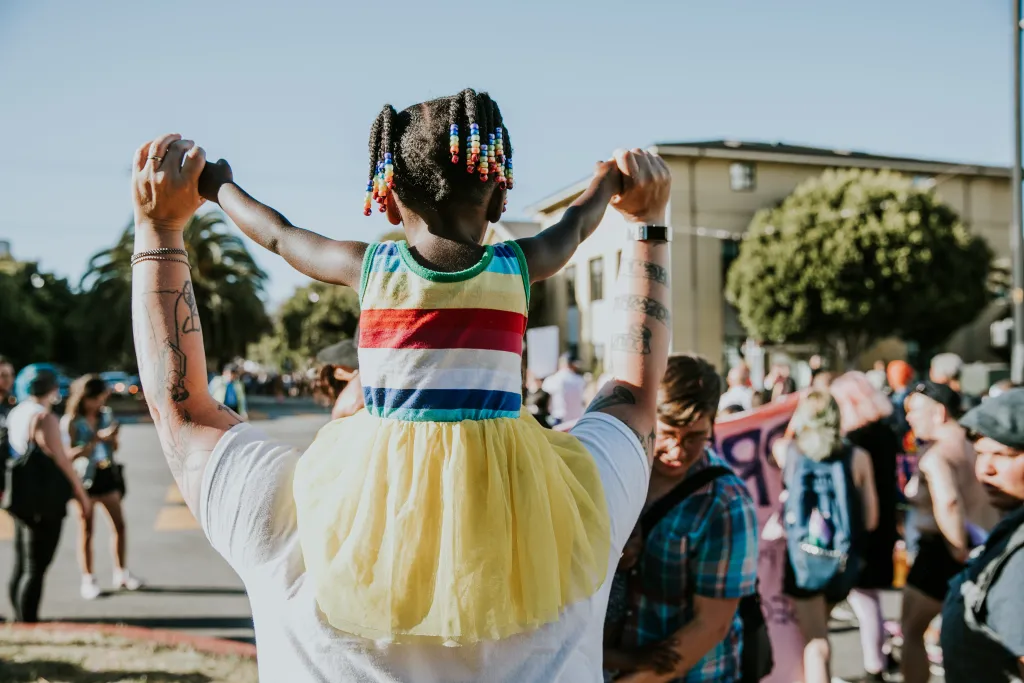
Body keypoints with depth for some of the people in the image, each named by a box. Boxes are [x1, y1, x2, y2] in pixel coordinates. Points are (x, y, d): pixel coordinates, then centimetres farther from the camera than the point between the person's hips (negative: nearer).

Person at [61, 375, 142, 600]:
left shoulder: (107, 414, 4)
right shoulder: (70, 421, -10)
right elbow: (70, 454, -18)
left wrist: (113, 437, -9)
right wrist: (97, 439, -24)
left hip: (108, 474, 4)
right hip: (84, 477, -4)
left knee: (119, 526, 5)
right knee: (86, 531, 4)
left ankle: (121, 574, 16)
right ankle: (88, 580, 12)